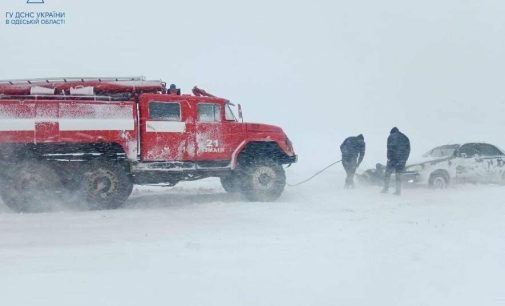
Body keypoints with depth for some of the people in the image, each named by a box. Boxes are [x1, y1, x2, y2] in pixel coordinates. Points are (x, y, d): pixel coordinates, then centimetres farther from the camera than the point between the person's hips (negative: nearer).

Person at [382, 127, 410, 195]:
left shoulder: (391, 137, 0)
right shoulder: (405, 138, 17)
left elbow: (390, 148, -11)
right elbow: (408, 149, 14)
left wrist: (389, 157, -10)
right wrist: (405, 159, 16)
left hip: (393, 159, -5)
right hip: (402, 160, 5)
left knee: (388, 173, 6)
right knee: (399, 175, 9)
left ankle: (386, 188, 2)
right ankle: (398, 191, 5)